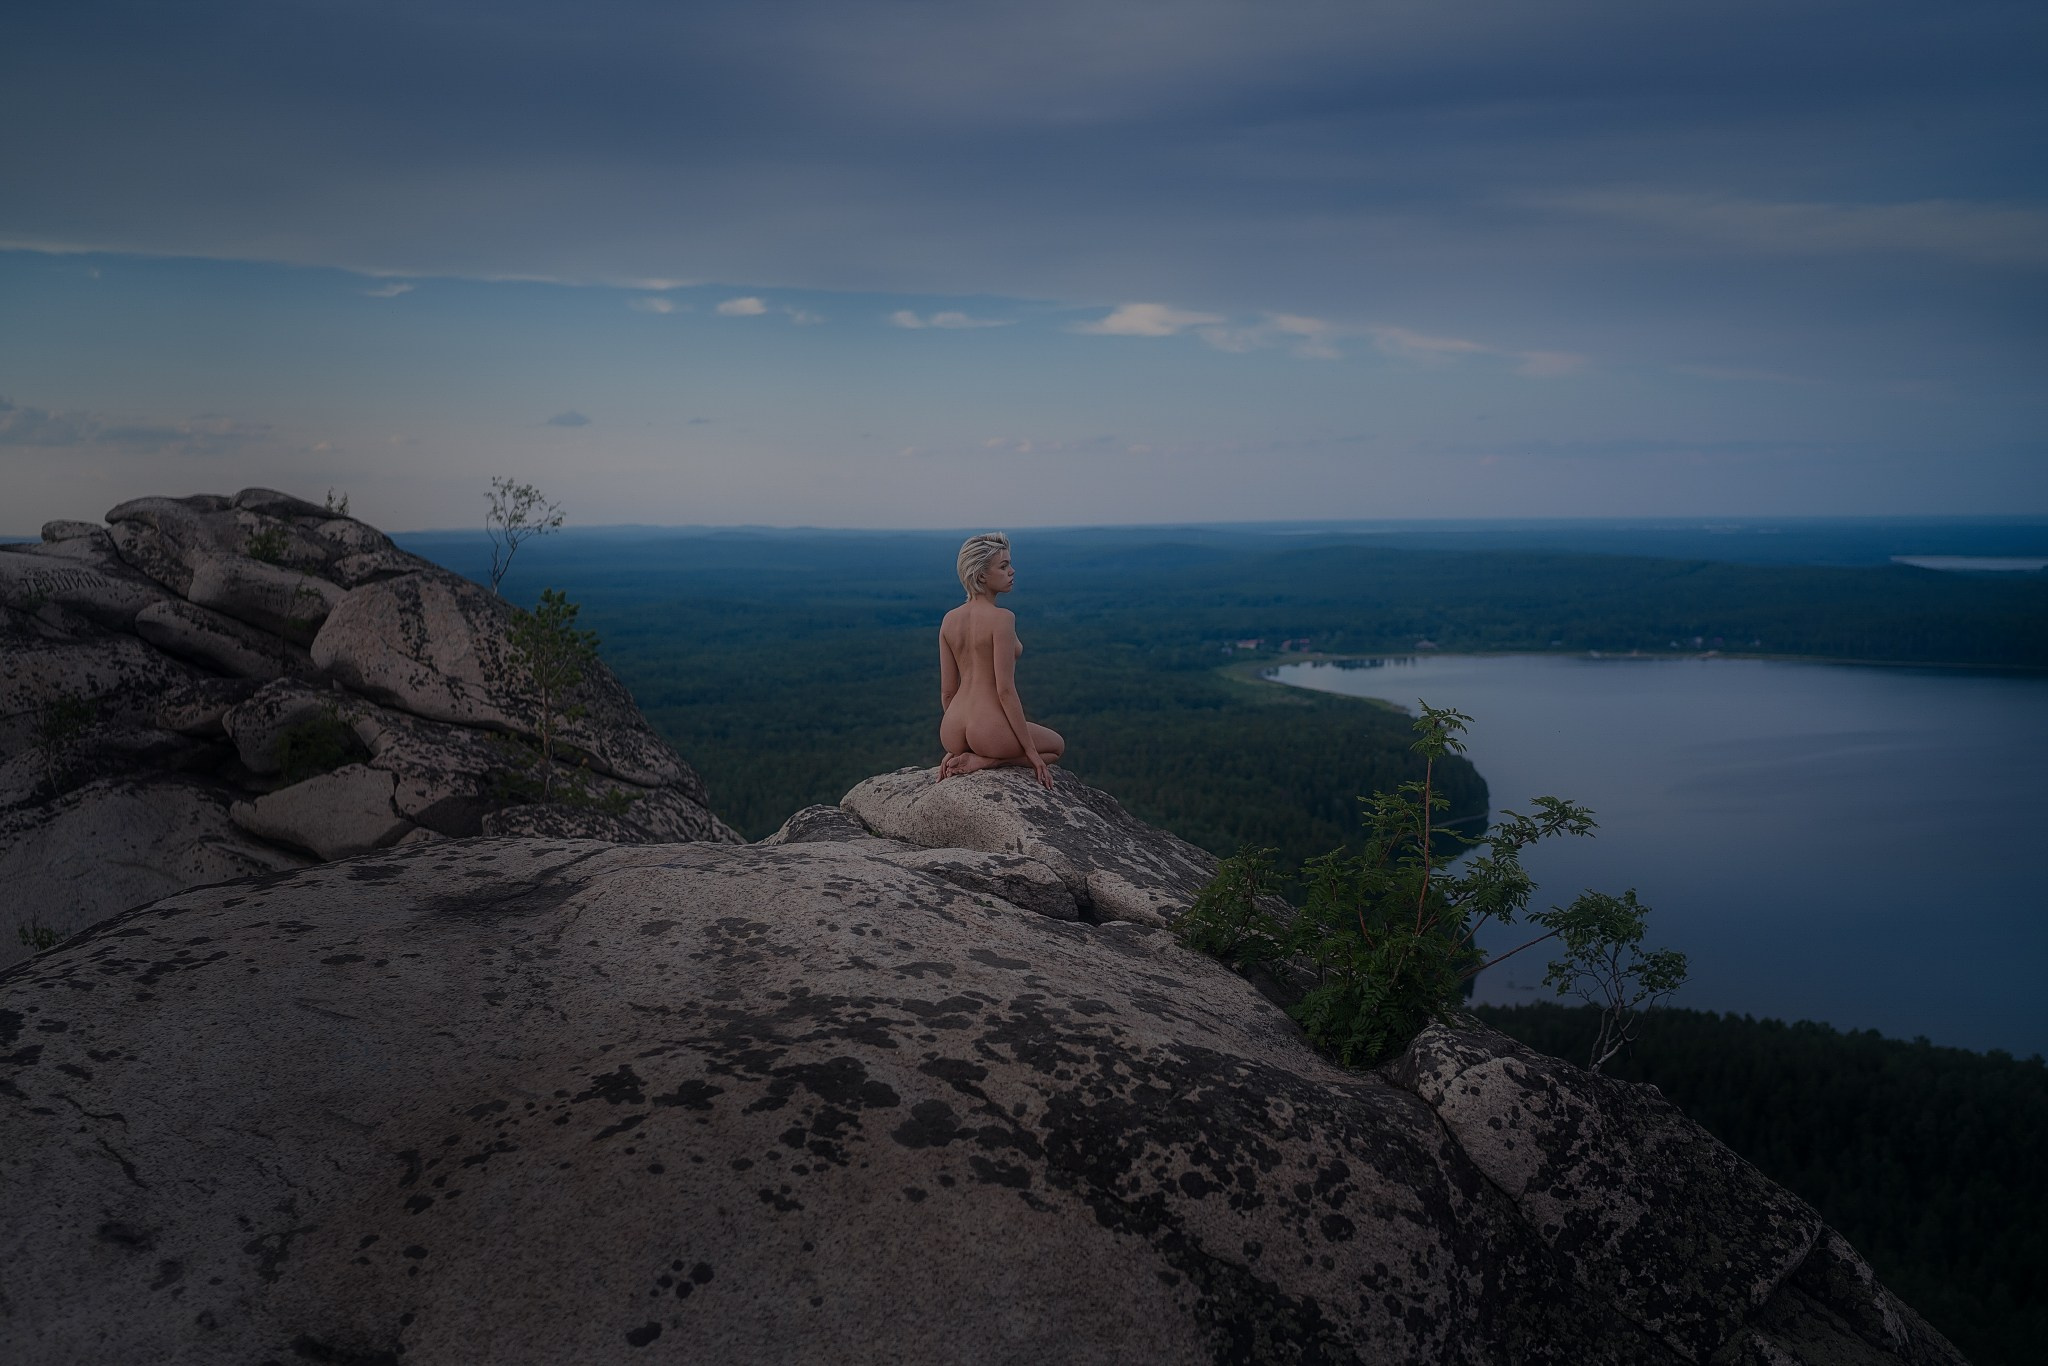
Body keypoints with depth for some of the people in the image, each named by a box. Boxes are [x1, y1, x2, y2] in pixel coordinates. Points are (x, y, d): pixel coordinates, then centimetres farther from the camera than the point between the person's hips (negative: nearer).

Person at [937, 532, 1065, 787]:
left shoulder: (949, 620, 4)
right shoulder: (1002, 618, -17)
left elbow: (947, 691, 9)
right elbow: (1005, 689, -18)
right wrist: (1031, 751, -10)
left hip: (952, 733, 7)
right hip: (992, 731, -7)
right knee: (1057, 746, 26)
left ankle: (962, 757, 9)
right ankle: (981, 762, 1)